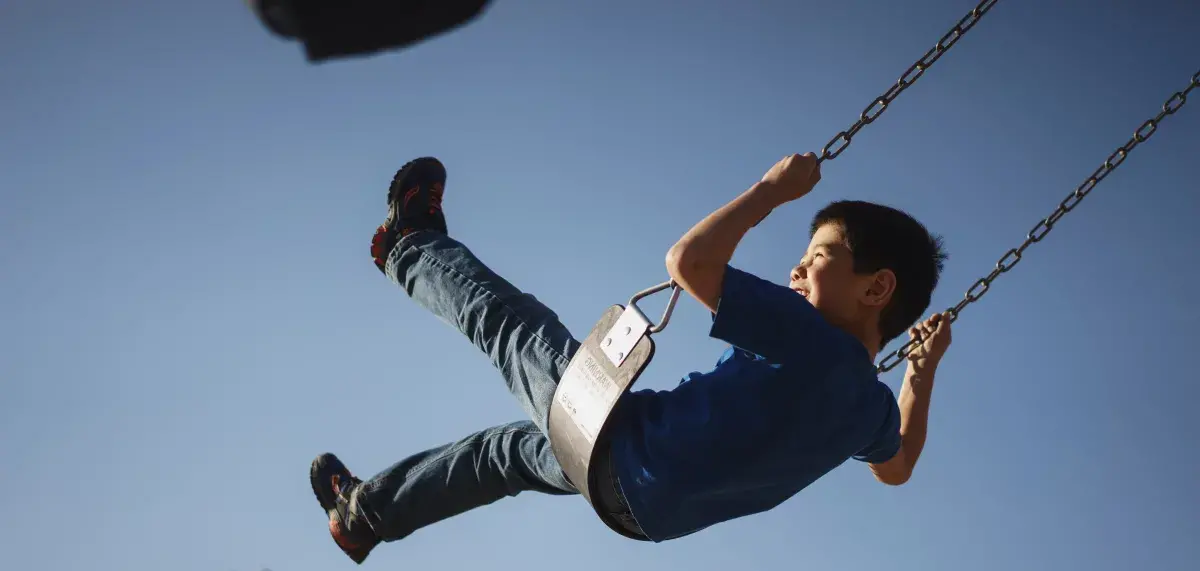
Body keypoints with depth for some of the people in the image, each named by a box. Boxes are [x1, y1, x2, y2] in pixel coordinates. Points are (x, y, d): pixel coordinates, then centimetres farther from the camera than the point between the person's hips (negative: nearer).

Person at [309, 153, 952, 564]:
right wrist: (923, 370, 22)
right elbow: (897, 468, 20)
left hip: (624, 444, -8)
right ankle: (363, 513, 46)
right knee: (507, 449, 31)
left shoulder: (808, 337, -27)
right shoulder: (870, 403, -2)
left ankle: (412, 248, 40)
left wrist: (773, 188, -21)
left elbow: (688, 260, -33)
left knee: (504, 318, 10)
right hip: (652, 508, 8)